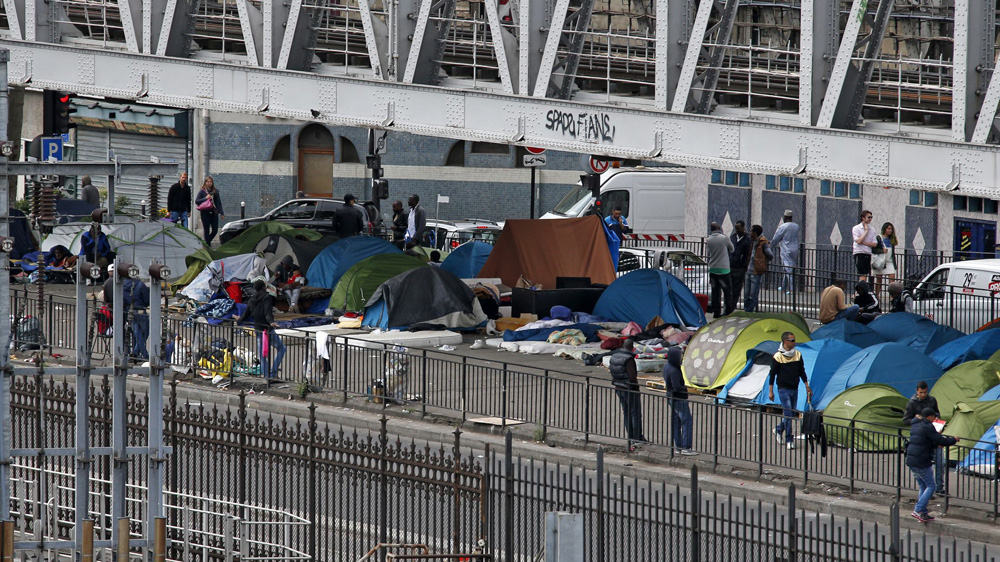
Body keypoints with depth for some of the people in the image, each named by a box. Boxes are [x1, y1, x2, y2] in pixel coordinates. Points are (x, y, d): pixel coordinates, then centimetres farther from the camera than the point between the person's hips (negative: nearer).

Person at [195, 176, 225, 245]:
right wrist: (205, 198, -16)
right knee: (207, 230, 0)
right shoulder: (202, 191, 0)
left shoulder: (215, 192, 7)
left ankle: (208, 241, 25)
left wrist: (221, 213, 3)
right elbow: (196, 201, -4)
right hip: (205, 213, -3)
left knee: (215, 230, 1)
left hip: (214, 213, 3)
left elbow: (219, 203, 9)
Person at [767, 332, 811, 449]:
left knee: (792, 414, 11)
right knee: (788, 414, -9)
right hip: (783, 389, -6)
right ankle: (789, 440, -3)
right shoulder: (778, 356, -9)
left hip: (794, 389, 6)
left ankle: (778, 430, 34)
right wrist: (770, 391, -6)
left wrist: (807, 387, 13)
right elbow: (772, 374, -5)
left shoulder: (798, 355, 6)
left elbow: (802, 372, 15)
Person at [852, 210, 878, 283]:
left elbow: (874, 244, 4)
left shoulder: (872, 230, 11)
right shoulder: (856, 228, -2)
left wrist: (863, 242, -9)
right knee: (862, 276, -14)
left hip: (868, 254, 5)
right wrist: (866, 231, -6)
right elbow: (858, 241, -14)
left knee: (865, 276, 3)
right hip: (859, 253, -5)